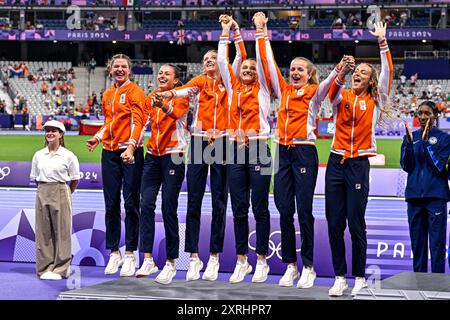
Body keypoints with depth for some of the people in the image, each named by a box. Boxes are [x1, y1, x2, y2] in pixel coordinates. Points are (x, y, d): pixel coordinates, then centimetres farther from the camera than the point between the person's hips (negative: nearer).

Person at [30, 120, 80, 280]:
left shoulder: (68, 156, -3)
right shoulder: (38, 155, 8)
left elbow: (75, 180, 2)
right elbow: (36, 178, 15)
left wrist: (65, 194, 7)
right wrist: (44, 190, 8)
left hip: (61, 193, -3)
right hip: (42, 193, 4)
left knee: (61, 230, -2)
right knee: (43, 230, 3)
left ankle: (60, 269, 4)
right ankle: (45, 268, 9)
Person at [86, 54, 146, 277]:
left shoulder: (134, 92, -4)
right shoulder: (107, 95, 17)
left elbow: (137, 122, -14)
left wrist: (131, 146, -27)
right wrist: (97, 138, 9)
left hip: (130, 153, -6)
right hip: (109, 153, 6)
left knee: (131, 204, -3)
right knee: (111, 205, 6)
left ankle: (130, 254, 3)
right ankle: (114, 253, 14)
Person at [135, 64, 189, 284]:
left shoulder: (181, 96, -2)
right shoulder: (151, 97, 14)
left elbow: (176, 113, -23)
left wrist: (163, 106, -43)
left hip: (173, 156, -5)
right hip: (153, 155, 5)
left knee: (169, 208, -5)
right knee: (146, 204, -7)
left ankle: (171, 263, 2)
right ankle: (148, 260, -7)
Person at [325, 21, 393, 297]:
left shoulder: (375, 101, 7)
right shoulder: (342, 97, 11)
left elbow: (387, 73, -3)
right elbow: (331, 90, -11)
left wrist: (383, 41, -6)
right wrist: (342, 73, -28)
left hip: (359, 164, -2)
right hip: (336, 162, 2)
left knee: (356, 224, -3)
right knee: (334, 222, 0)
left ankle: (360, 278, 8)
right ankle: (340, 277, 8)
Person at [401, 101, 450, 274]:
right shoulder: (411, 137, 10)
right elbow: (406, 166, 2)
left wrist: (426, 142, -16)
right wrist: (409, 142, -11)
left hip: (436, 196, -3)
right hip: (414, 195, 3)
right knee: (417, 244, 8)